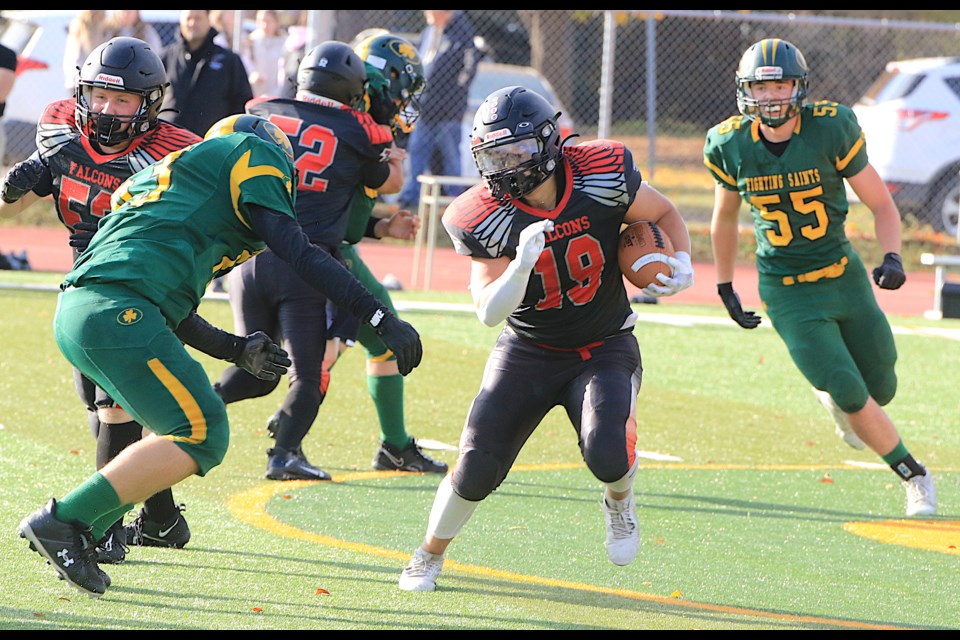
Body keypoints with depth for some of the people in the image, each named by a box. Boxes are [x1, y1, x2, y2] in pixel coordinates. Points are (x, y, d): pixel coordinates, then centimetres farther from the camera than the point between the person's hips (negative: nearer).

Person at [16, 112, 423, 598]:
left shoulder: (170, 173, 34)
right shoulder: (249, 152, 10)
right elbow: (297, 254, -2)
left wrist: (239, 351, 31)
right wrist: (381, 319, -2)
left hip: (74, 315, 9)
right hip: (114, 311, -9)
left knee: (183, 430, 19)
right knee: (200, 438, -8)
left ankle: (80, 535, 14)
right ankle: (62, 520, -9)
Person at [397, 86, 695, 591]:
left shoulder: (602, 179, -17)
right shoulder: (489, 219, -18)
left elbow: (665, 214, 1)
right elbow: (488, 312, -22)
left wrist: (682, 263, -18)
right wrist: (522, 262, -39)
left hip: (604, 349, -1)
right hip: (529, 352, 1)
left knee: (606, 452, -26)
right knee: (478, 466, -8)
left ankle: (619, 502, 12)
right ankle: (429, 555, 20)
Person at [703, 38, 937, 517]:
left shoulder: (831, 129, -13)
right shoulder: (730, 146, -9)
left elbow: (881, 204, -5)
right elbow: (725, 217, 10)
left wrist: (892, 257, -22)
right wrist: (725, 287, 16)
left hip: (844, 278, 1)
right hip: (788, 294, -1)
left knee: (880, 390, 11)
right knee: (852, 397, -11)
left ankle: (830, 392, 47)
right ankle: (913, 476, 10)